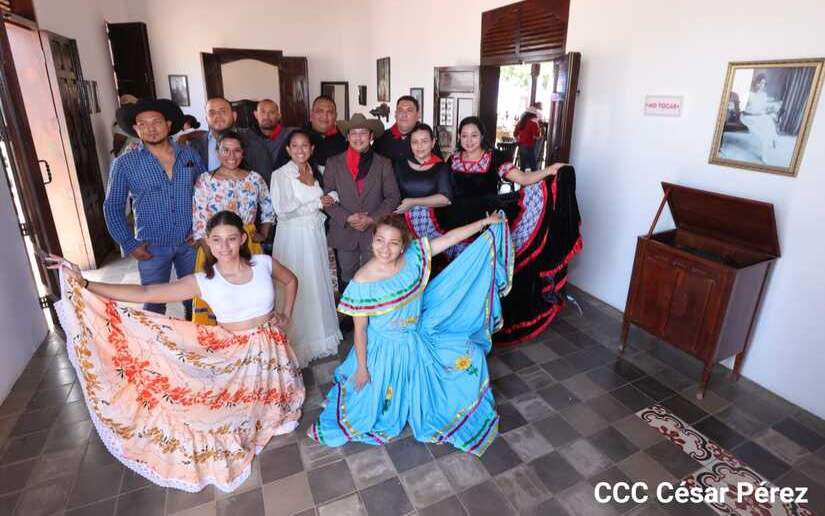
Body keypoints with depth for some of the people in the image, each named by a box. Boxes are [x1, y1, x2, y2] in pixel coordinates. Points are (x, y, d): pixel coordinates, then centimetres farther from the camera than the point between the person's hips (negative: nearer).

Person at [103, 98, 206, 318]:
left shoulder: (189, 155, 0)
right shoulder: (124, 164, -6)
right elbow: (113, 207, 0)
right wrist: (129, 244, -6)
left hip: (190, 242, 2)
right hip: (152, 247, -2)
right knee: (154, 303, 9)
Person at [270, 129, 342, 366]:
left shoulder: (316, 172, 9)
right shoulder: (281, 174, -8)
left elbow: (325, 201, 16)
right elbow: (283, 209, -17)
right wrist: (317, 203, -12)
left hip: (315, 235, 5)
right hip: (292, 237, -5)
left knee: (317, 283, 12)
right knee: (296, 288, 1)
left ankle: (319, 334, 28)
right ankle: (297, 341, 16)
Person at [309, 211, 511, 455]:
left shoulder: (413, 256, -17)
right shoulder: (363, 282, -27)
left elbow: (449, 238, -12)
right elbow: (360, 329, -17)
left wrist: (487, 221, -11)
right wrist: (362, 367, -8)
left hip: (418, 341, 5)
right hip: (384, 349, -4)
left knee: (469, 355, 11)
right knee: (373, 394, 13)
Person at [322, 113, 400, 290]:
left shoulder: (384, 164, 3)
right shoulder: (334, 163, 4)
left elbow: (393, 197, 0)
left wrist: (372, 219, -12)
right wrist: (347, 218, -13)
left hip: (374, 232, 0)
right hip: (343, 233, 1)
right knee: (347, 279, 12)